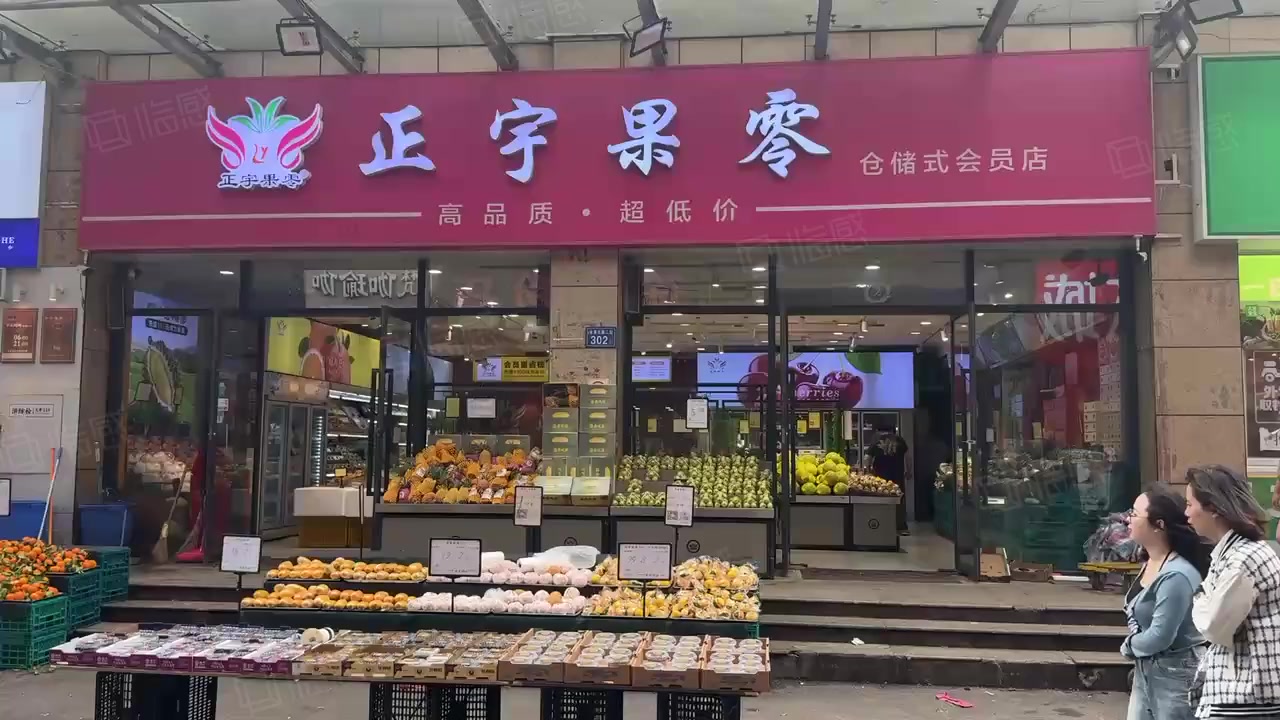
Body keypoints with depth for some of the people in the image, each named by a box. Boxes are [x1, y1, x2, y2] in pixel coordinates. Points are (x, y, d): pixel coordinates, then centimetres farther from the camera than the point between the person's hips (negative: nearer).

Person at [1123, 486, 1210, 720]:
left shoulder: (1176, 575, -26)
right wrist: (1133, 644, -7)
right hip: (1146, 670, 9)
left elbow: (1159, 637, -24)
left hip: (1175, 674, -9)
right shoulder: (1150, 563, 5)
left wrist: (1129, 646, -6)